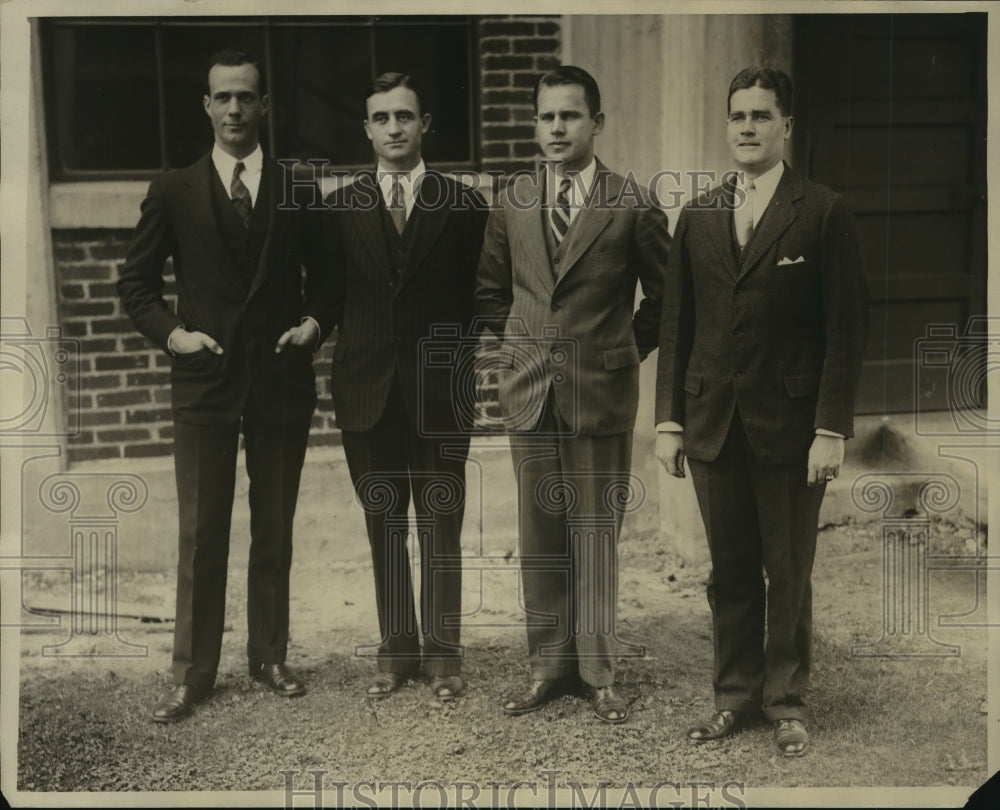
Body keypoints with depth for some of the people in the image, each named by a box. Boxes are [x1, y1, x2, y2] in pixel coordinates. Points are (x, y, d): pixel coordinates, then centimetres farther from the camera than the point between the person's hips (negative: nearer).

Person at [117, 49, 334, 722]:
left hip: (282, 382, 1)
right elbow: (137, 281, 8)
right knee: (201, 535, 2)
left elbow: (325, 277, 13)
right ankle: (192, 673, 11)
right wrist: (170, 332, -7)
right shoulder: (174, 191, 4)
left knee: (275, 532, 10)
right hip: (205, 382, -1)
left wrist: (315, 322, -6)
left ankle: (270, 657, 23)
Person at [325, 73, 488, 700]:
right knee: (384, 528, 10)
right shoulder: (343, 206, 6)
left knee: (441, 529, 4)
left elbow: (475, 296, 2)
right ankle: (397, 650, 20)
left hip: (439, 390, -1)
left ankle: (443, 653, 15)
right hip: (368, 390, 2)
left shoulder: (463, 205, 2)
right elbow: (333, 293, 5)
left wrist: (459, 365, -3)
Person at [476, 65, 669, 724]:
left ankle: (599, 674, 15)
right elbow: (491, 290, 19)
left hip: (602, 397, -3)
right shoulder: (513, 202, 7)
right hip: (530, 395, 3)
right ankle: (549, 668, 20)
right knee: (539, 540, 8)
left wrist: (623, 351, 2)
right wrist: (521, 345, 10)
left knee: (597, 539, 3)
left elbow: (664, 297, 5)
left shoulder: (633, 205, -4)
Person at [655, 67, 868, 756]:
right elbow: (676, 324, 11)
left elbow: (847, 329, -6)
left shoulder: (824, 214, -3)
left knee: (789, 573, 7)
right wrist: (669, 419, 5)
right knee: (730, 571, 11)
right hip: (713, 423, 4)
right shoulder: (699, 217, 10)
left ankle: (787, 701, 22)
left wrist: (832, 429, -11)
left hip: (790, 425, -3)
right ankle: (736, 693, 24)